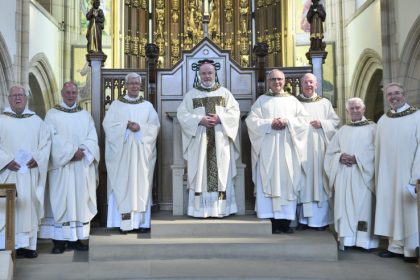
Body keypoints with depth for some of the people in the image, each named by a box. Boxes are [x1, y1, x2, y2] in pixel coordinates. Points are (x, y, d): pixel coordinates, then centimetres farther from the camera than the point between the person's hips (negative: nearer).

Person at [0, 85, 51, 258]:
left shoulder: (36, 121, 12)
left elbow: (46, 141, 7)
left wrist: (37, 158, -9)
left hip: (31, 172, 2)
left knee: (30, 206, 2)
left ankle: (28, 244, 7)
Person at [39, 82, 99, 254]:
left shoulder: (85, 115, 14)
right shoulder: (52, 114, 5)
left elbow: (92, 138, 4)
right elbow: (53, 138, -7)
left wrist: (82, 151, -14)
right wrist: (71, 152, -16)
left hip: (82, 166, 3)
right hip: (61, 166, -3)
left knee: (80, 200, 2)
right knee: (60, 200, -4)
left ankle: (77, 238, 8)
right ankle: (59, 240, 0)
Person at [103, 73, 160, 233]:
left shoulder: (147, 106, 11)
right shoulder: (116, 104, 8)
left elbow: (155, 126, 2)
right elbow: (108, 124, -3)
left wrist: (141, 128, -15)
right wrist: (126, 125, -14)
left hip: (141, 152, 1)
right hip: (121, 152, -1)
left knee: (141, 183, 0)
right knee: (122, 183, -4)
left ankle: (142, 222, 3)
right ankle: (124, 222, -1)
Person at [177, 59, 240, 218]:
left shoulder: (225, 93, 11)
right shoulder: (191, 94, 10)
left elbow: (235, 112, 4)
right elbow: (182, 114, 1)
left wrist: (220, 118, -13)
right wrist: (199, 120, -14)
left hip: (220, 142, 0)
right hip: (199, 141, 0)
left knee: (221, 173, -1)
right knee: (200, 174, -2)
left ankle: (221, 207, 5)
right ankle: (200, 209, 2)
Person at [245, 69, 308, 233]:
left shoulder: (292, 100, 15)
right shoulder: (261, 100, 10)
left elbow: (303, 118, 6)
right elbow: (252, 120, -1)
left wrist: (288, 122, -11)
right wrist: (270, 123, -14)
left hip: (287, 148, 2)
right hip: (267, 148, -1)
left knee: (287, 181, -1)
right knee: (268, 180, -6)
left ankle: (285, 220, 3)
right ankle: (270, 220, -5)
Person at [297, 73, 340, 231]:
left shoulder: (325, 103, 14)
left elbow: (336, 121, 9)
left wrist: (322, 123, -7)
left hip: (319, 148, 1)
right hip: (301, 147, -1)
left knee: (319, 180, -2)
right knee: (303, 181, -2)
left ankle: (320, 219, 3)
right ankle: (303, 218, 3)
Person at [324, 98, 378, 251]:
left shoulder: (372, 128, 4)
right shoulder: (342, 130, 17)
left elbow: (376, 151, -7)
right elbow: (330, 152, 13)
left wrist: (357, 158, -15)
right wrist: (340, 157, -8)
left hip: (363, 175, -3)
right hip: (343, 176, 4)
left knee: (363, 206, -7)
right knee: (345, 206, 1)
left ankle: (364, 239, -1)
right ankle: (346, 239, 5)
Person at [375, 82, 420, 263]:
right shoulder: (383, 120, 9)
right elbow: (378, 149, 8)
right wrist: (378, 174, 3)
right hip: (388, 175, 5)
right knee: (391, 209, 8)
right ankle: (396, 246, 16)